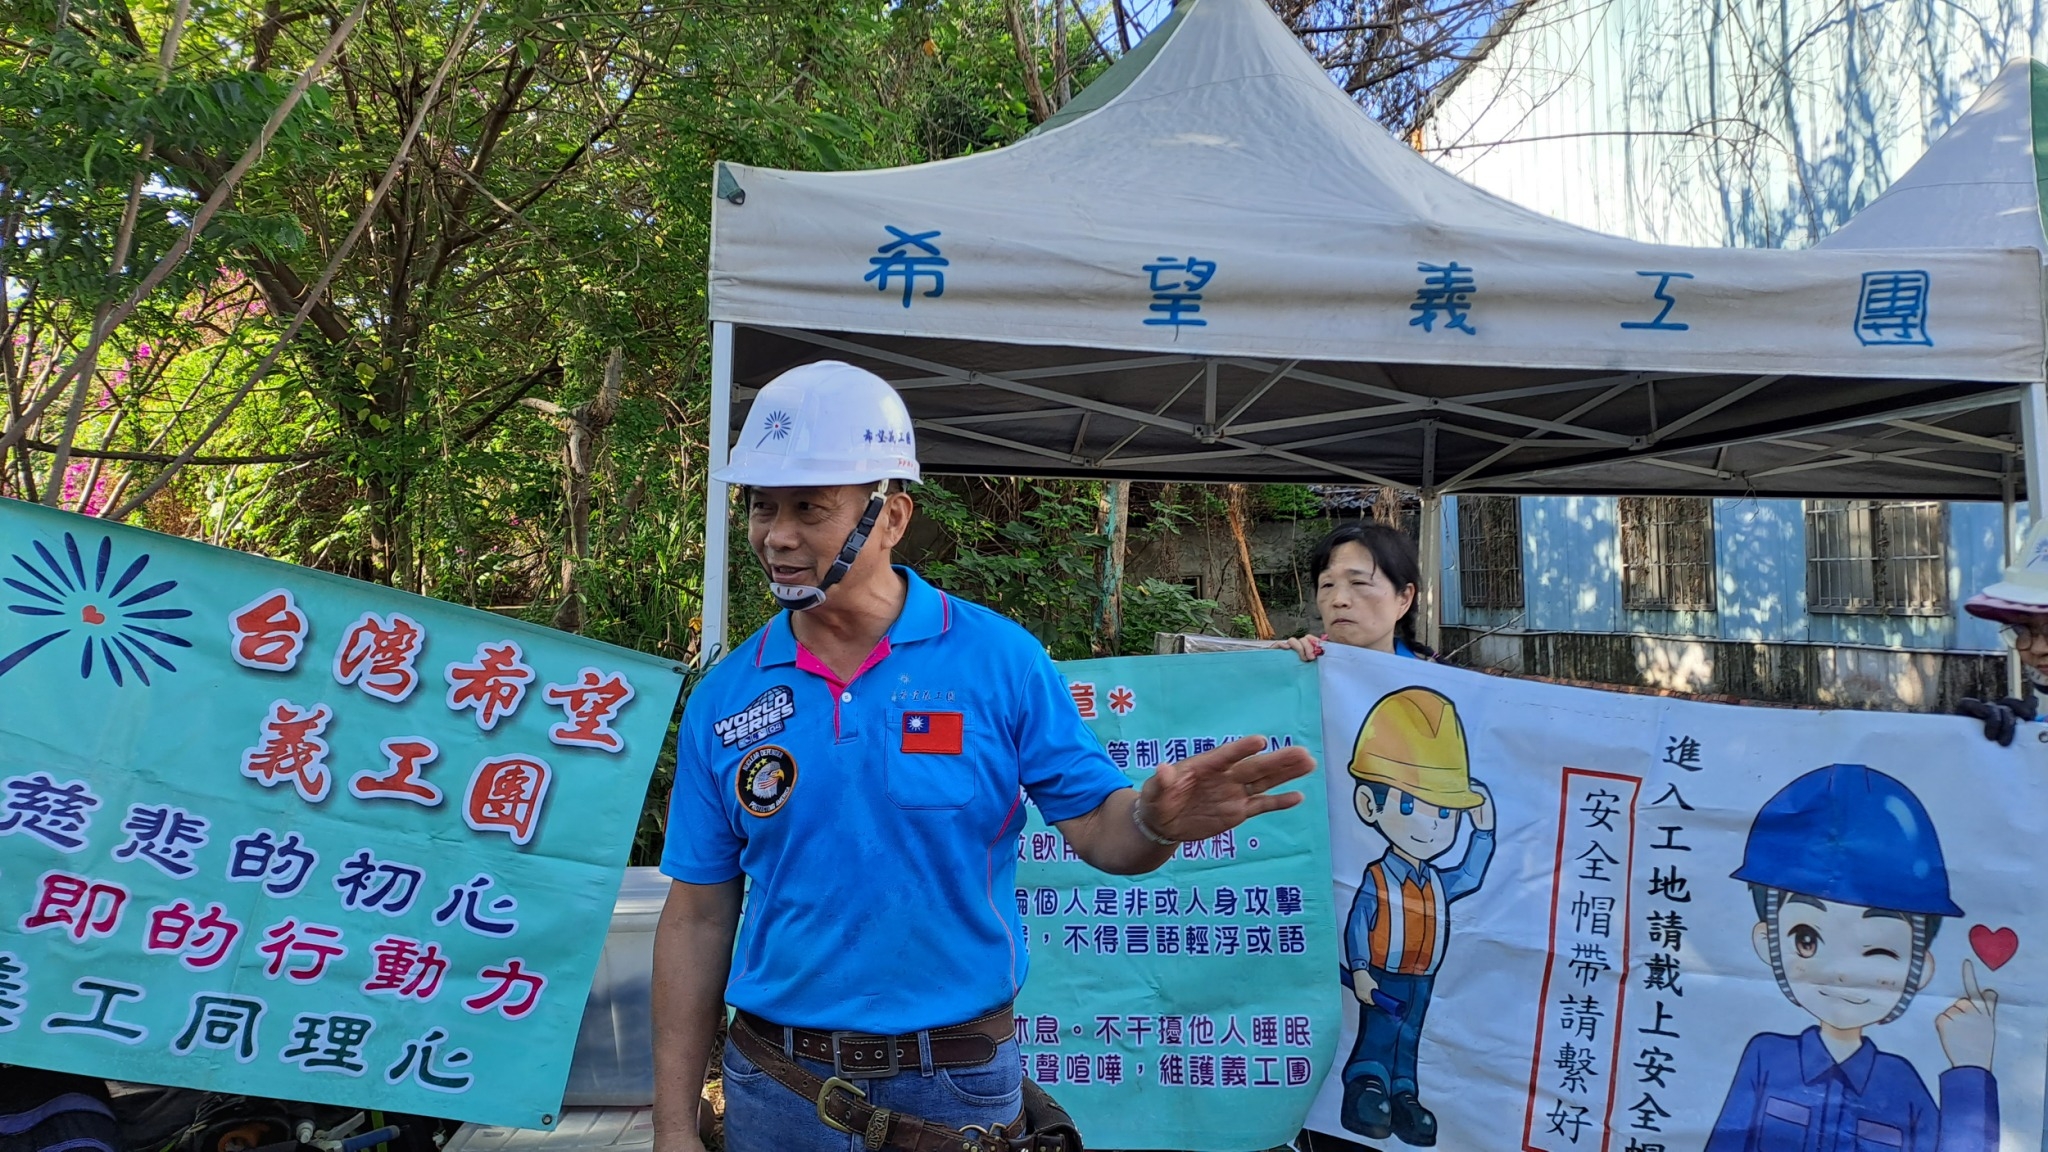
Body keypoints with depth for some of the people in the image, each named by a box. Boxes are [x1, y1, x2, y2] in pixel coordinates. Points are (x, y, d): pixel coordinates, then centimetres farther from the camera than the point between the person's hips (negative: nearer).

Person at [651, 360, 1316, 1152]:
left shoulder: (1000, 660, -10)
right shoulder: (724, 697, -3)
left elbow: (1096, 825, -6)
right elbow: (698, 918, 1)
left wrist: (1156, 820, -29)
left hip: (961, 1086, -1)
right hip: (775, 1086, 2)